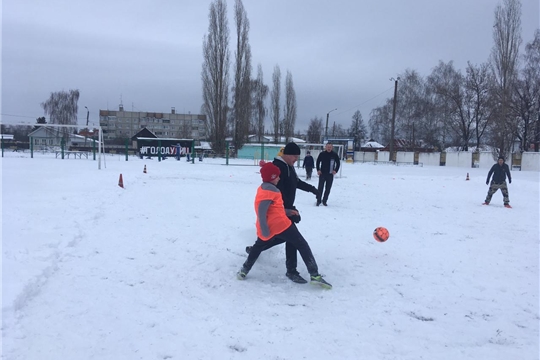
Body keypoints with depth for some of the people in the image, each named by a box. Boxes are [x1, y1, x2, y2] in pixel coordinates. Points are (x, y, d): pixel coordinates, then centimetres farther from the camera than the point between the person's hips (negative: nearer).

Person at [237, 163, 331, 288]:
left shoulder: (261, 189, 16)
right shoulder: (270, 189, -13)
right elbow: (262, 211, -22)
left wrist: (287, 211, 12)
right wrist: (265, 230, -22)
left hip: (268, 228, 8)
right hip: (280, 225, -8)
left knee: (259, 246, 30)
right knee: (302, 245, 0)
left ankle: (244, 271, 25)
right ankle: (314, 275, -6)